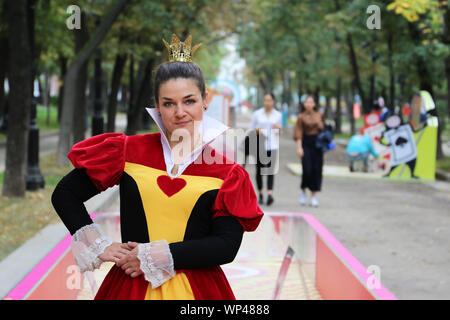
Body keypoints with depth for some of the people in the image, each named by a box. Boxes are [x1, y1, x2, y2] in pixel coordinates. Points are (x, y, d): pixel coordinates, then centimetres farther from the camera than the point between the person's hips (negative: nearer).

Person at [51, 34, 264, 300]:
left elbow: (227, 247, -9)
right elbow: (64, 193, 6)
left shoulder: (226, 173, 0)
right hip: (131, 286, 1)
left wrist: (154, 256, -13)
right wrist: (99, 246, -4)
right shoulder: (129, 151, 2)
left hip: (197, 289, -1)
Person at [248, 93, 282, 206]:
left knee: (271, 170, -12)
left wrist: (279, 128, -7)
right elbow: (250, 129, 9)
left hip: (272, 146, 0)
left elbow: (280, 133, 15)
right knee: (259, 170, 3)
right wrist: (256, 131, -12)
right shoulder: (257, 114, 6)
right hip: (260, 145, 0)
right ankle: (260, 194, 19)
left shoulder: (278, 115, 9)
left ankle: (270, 194, -23)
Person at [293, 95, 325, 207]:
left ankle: (313, 197, 6)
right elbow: (298, 133, -5)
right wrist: (299, 147, -13)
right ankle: (303, 190, 18)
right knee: (307, 170, -11)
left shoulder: (319, 115, 8)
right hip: (306, 144, -3)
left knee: (317, 170, -1)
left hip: (317, 144, 3)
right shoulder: (301, 117, 0)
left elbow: (323, 129, 15)